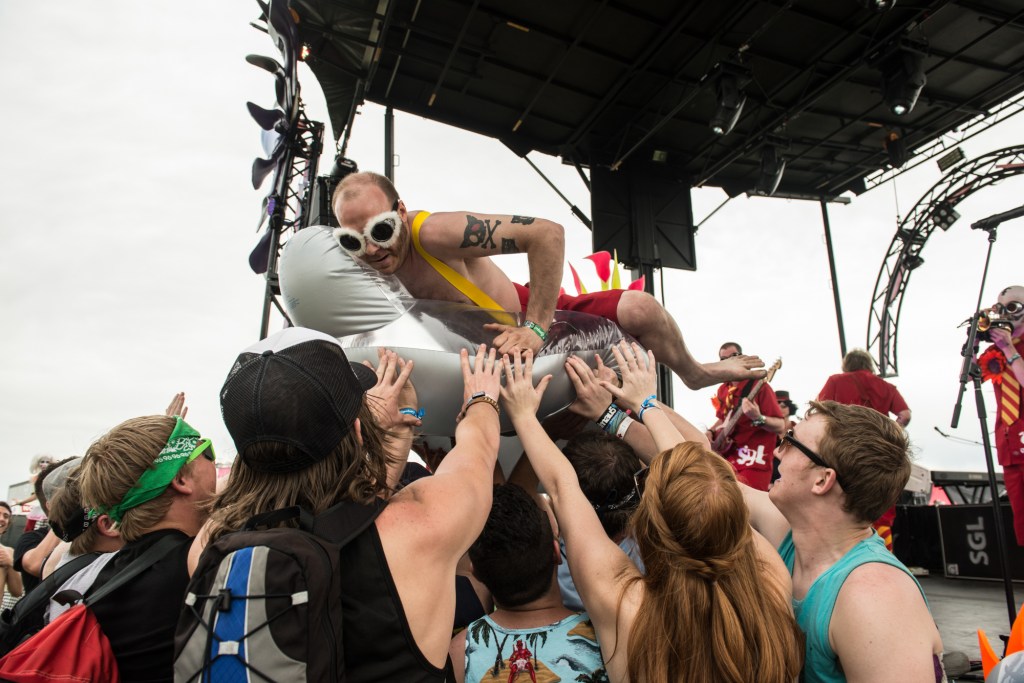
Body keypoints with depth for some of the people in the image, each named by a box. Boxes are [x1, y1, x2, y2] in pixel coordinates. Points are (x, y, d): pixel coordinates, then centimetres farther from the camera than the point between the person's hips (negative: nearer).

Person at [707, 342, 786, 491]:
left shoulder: (759, 386, -12)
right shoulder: (723, 390, 9)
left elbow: (781, 427, -14)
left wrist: (758, 418, -31)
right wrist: (711, 432, 6)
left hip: (753, 464, -7)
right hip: (726, 458, 7)